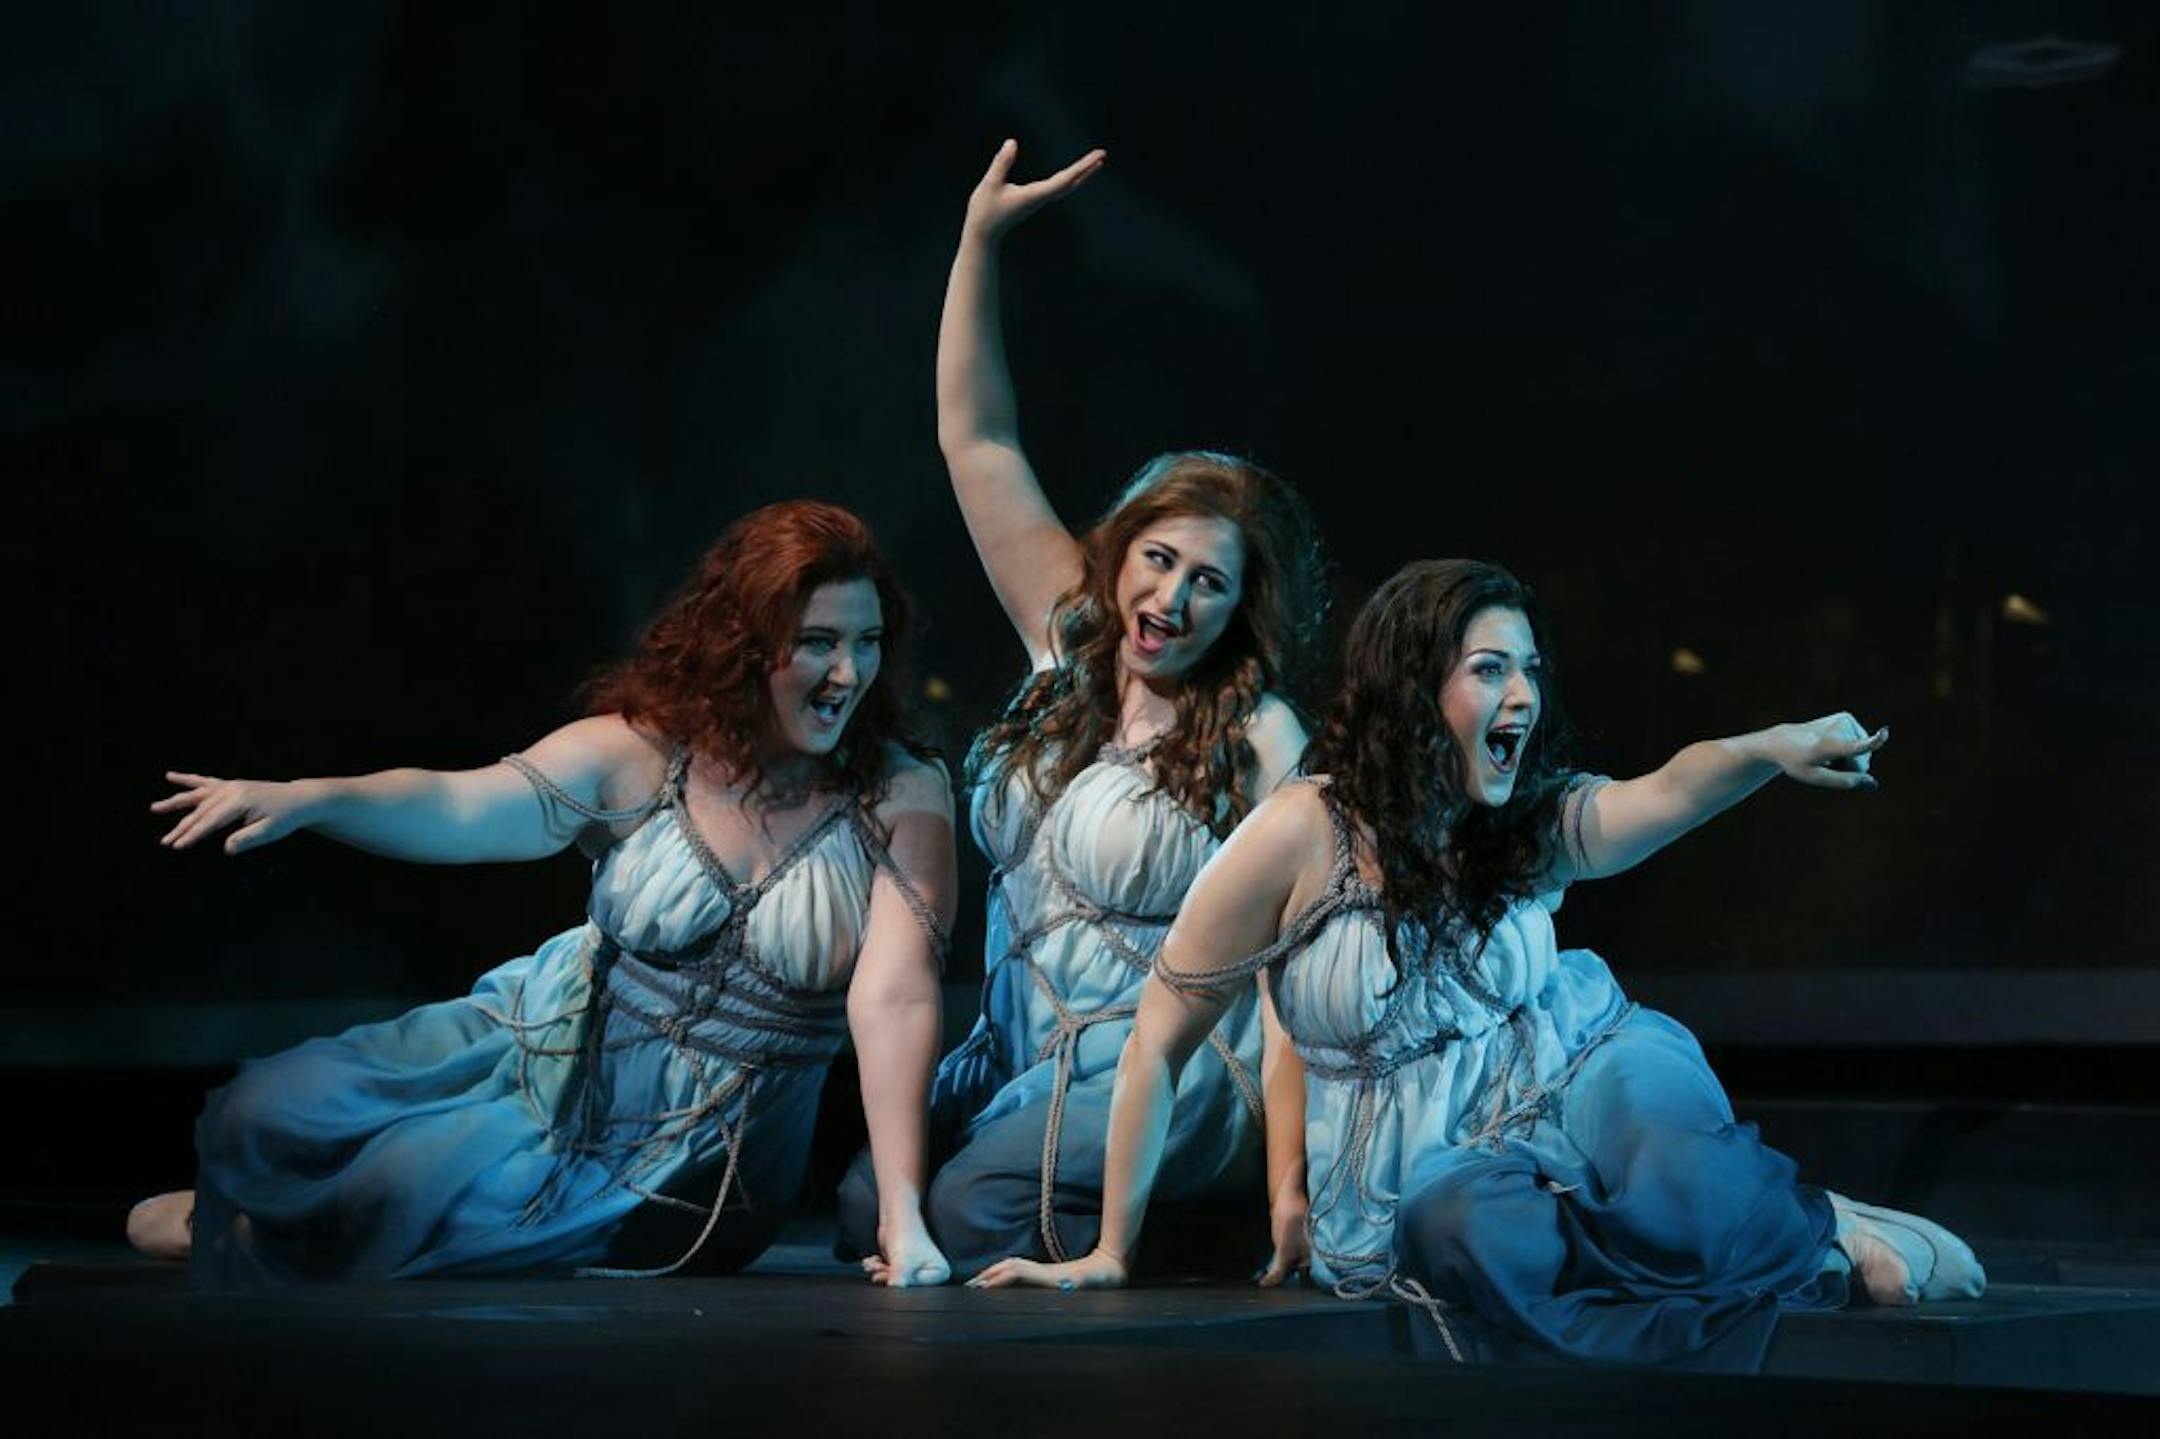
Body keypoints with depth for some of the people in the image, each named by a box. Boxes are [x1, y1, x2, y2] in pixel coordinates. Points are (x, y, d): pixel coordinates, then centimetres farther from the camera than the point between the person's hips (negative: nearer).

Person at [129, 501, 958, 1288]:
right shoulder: (647, 751, -11)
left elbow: (894, 999, -25)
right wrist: (307, 799, -42)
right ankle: (226, 1224, 30)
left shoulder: (903, 798, -15)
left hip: (691, 1155, -3)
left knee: (409, 1190, -21)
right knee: (269, 1117, -9)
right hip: (553, 1042, 3)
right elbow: (463, 810, -22)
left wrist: (902, 1211, -34)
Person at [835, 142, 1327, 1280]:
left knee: (973, 1207, -29)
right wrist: (980, 241, -1)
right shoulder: (1072, 640, 8)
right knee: (860, 1205, -15)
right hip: (1014, 1056, 6)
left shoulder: (1260, 738, -7)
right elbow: (975, 440, 7)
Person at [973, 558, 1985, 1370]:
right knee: (1457, 1230, -39)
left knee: (1639, 1072, -35)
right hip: (1425, 1171, -2)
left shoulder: (1537, 828, 0)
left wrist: (1770, 749, -44)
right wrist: (1109, 1254, -8)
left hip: (1576, 1087, 2)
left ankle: (1814, 1224, -5)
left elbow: (1667, 794, -21)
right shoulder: (1302, 836, -13)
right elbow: (1161, 1039, -9)